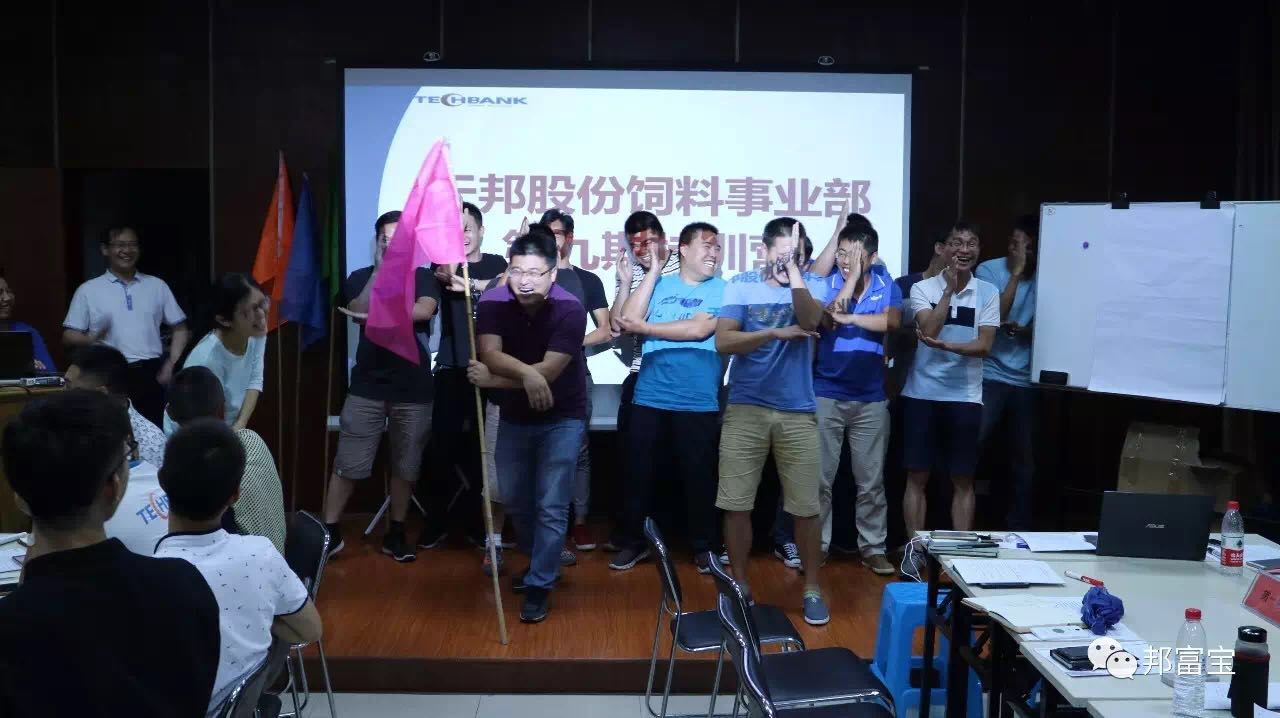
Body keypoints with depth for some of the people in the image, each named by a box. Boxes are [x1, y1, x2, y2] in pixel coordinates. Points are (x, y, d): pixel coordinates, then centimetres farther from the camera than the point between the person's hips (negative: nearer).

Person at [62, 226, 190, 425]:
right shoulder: (88, 290, 6)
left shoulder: (157, 286, 12)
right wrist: (90, 339, -16)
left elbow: (180, 329, 14)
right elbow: (69, 336, 5)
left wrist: (172, 365, 1)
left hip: (151, 374, 2)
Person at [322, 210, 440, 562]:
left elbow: (424, 310, -15)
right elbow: (359, 312, -6)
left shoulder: (423, 277, 4)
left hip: (413, 390, 0)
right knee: (347, 464, -1)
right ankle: (329, 531, 8)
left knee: (405, 467, 7)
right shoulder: (360, 277, 10)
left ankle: (395, 534, 19)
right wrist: (379, 269, -8)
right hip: (367, 387, 0)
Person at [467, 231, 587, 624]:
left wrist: (492, 380, -26)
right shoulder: (493, 302, -13)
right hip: (515, 417, 4)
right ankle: (541, 562, 38)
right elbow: (490, 354, -24)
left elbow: (548, 372, -28)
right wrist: (525, 373, -42)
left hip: (561, 418, -4)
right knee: (515, 501, 15)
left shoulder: (570, 309, -24)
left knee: (551, 506, -6)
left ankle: (540, 585, 7)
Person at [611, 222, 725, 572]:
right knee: (639, 473, 9)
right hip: (649, 398, 2)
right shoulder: (660, 285, 10)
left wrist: (644, 328, -7)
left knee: (699, 476, 7)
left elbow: (699, 329, -13)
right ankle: (636, 541, 25)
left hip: (698, 402, -2)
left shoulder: (721, 289, 2)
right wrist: (653, 269, -1)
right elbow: (629, 320, -3)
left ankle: (704, 546, 23)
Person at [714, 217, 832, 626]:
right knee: (736, 504, 4)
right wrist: (776, 333, -15)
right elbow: (723, 341, -8)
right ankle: (739, 584, 20)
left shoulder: (812, 286, 4)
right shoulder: (741, 286, 3)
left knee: (806, 507, 4)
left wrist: (794, 269, -22)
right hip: (745, 409, 0)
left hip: (798, 412, 0)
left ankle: (812, 589, 19)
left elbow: (810, 321, -19)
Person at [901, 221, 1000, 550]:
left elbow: (984, 345, -5)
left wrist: (944, 345, -21)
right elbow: (929, 331, -15)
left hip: (965, 397, 1)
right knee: (917, 477, 4)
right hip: (923, 394, -1)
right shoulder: (923, 288, 0)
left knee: (963, 480, 7)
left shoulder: (988, 293, 3)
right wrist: (949, 289, -13)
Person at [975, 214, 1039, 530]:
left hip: (1026, 381, 3)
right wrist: (1016, 273, -18)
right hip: (989, 377, -3)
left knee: (1024, 460, 9)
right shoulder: (988, 270, -4)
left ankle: (1018, 528, 21)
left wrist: (1021, 330, -18)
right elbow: (994, 317, -15)